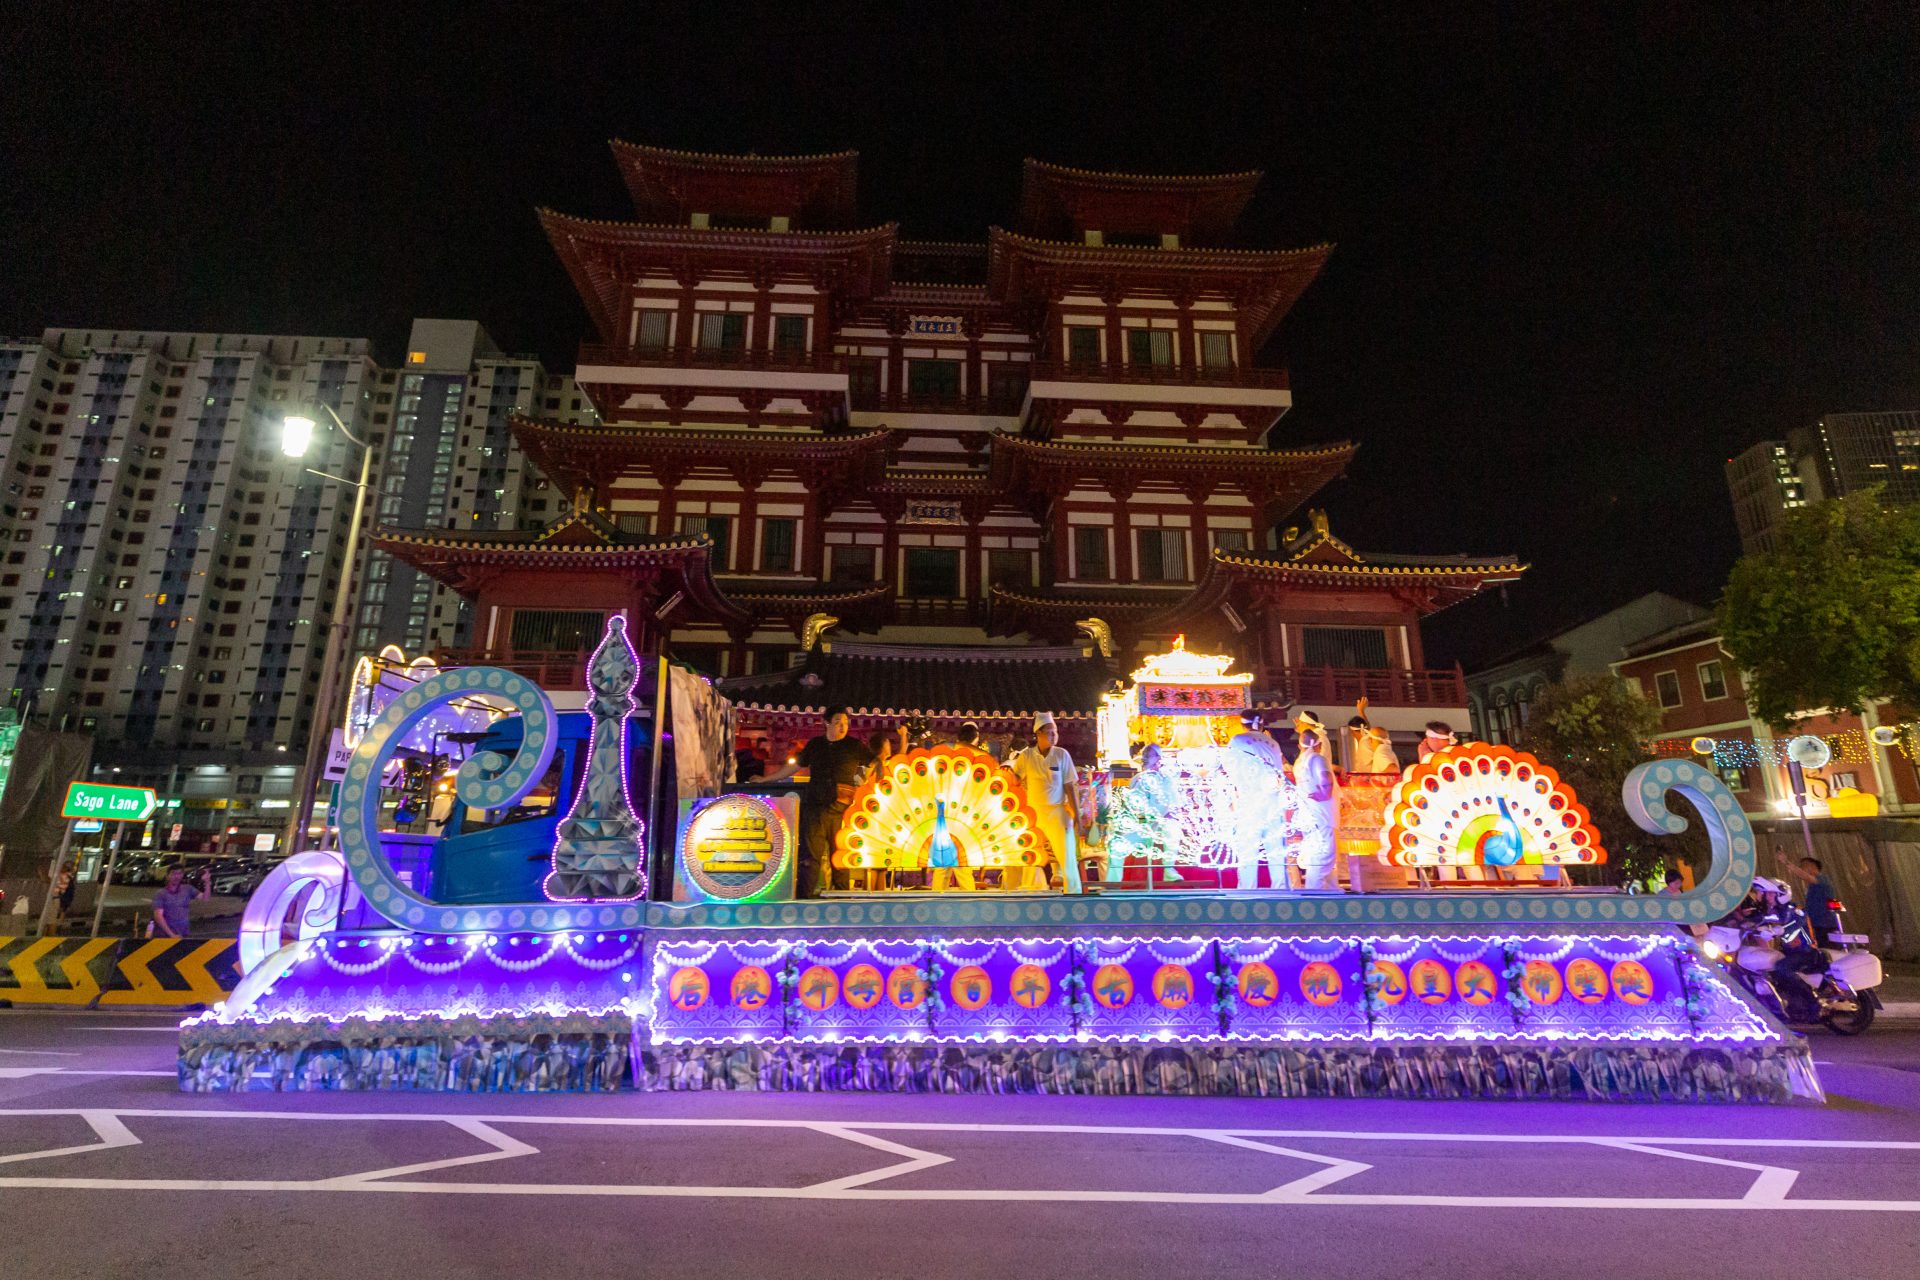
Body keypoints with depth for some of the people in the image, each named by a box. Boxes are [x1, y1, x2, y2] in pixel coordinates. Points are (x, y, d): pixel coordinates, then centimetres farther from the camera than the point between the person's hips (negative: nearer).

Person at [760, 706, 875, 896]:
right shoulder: (814, 744, 15)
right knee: (811, 853, 0)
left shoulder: (855, 746, 6)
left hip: (840, 809, -2)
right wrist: (764, 779, 26)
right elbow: (794, 766, 24)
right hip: (814, 807, 3)